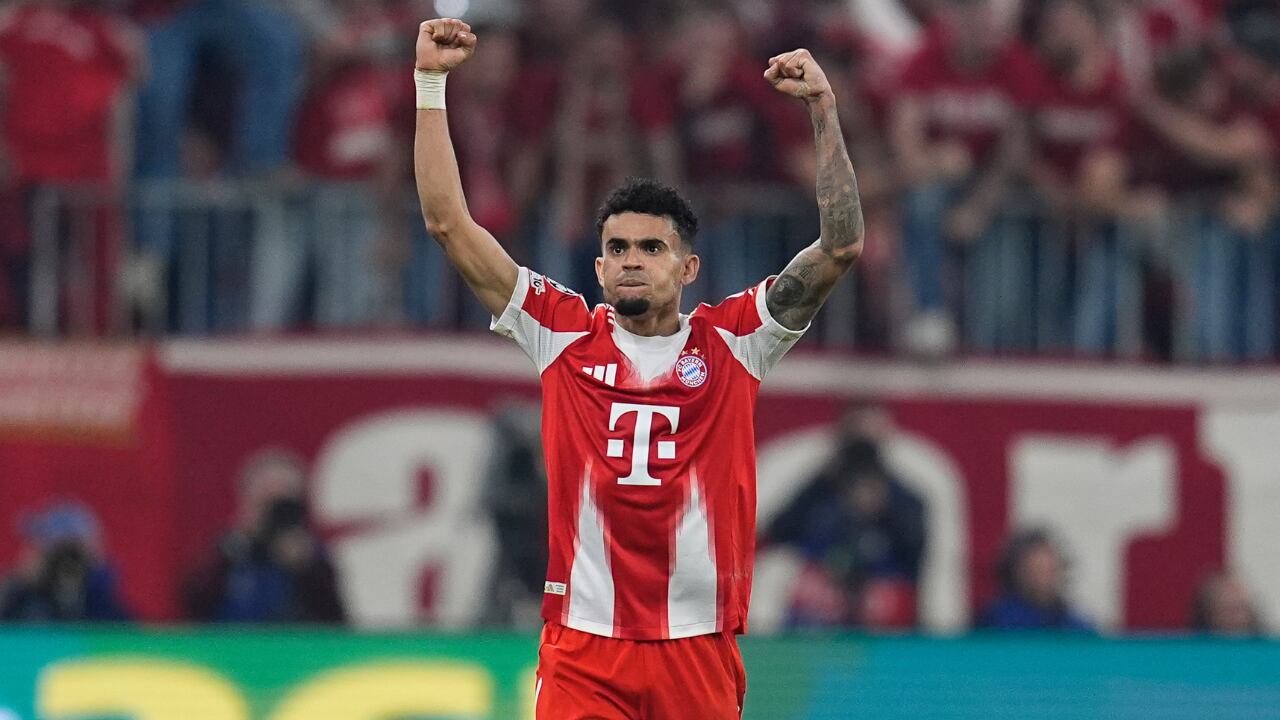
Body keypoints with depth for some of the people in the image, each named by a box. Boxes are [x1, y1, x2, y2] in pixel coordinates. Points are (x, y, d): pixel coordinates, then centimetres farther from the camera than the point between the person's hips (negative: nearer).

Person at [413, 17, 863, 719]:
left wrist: (823, 109, -6)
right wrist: (430, 84, 1)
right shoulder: (564, 334, 7)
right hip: (582, 652, 0)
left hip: (700, 653, 0)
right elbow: (450, 225, 5)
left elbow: (841, 245, -1)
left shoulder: (731, 341, 5)